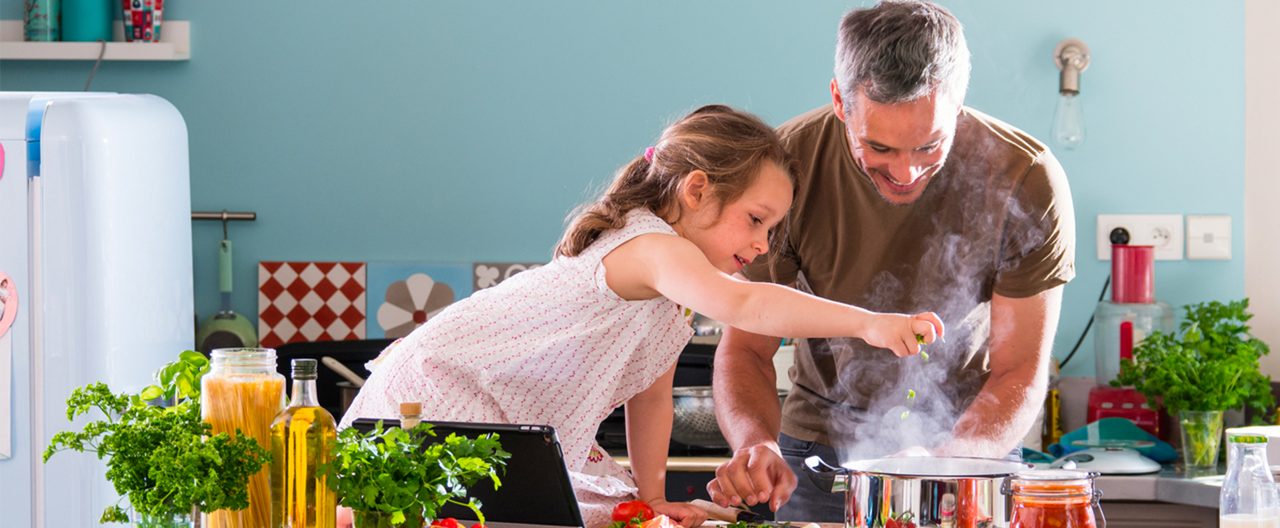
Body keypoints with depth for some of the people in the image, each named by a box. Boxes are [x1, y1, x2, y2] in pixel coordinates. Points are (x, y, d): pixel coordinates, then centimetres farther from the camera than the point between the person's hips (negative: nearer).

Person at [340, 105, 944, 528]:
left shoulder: (674, 300, 9)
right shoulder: (649, 246, -25)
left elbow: (651, 393, 17)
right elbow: (740, 304, -43)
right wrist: (867, 323, -49)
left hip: (521, 430, 10)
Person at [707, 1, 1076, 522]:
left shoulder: (1026, 181, -22)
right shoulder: (787, 167, -19)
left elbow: (1020, 371, -16)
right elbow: (746, 346, -13)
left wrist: (948, 463, -35)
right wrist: (755, 443, -33)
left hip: (969, 440, 0)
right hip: (822, 440, 0)